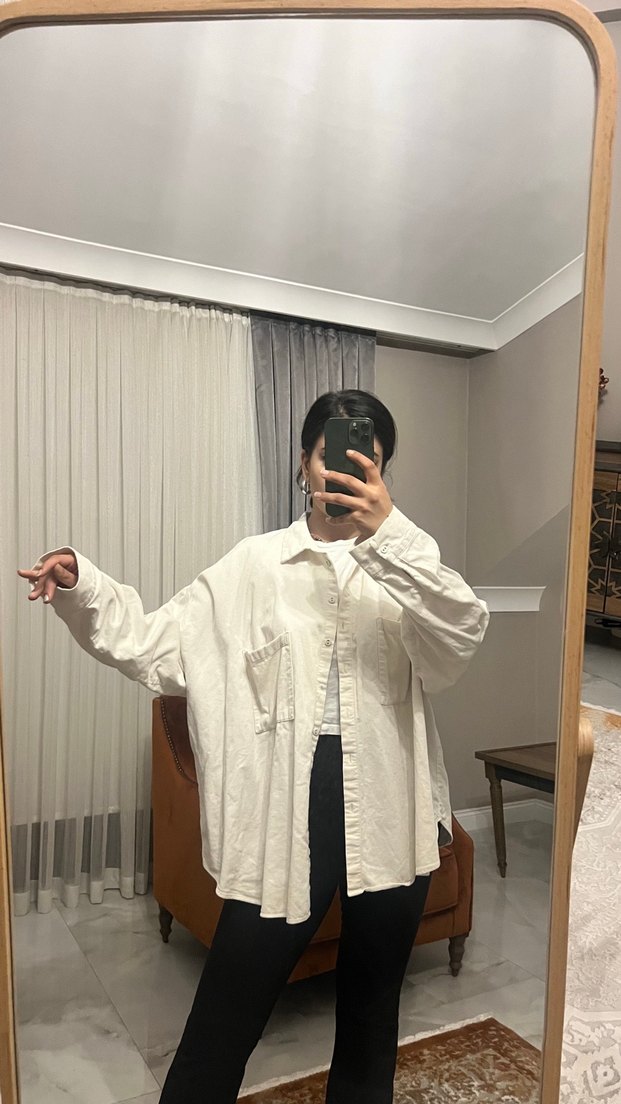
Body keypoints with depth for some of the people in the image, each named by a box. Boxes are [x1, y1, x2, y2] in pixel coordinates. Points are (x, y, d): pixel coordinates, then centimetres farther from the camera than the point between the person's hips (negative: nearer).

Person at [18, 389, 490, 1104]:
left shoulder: (406, 563, 3)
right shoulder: (253, 566, 2)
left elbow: (463, 637, -16)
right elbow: (158, 647, -2)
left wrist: (388, 532, -26)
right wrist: (81, 587, -15)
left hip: (390, 811, 2)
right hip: (286, 811, -1)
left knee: (371, 1010, 22)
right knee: (226, 1015, 7)